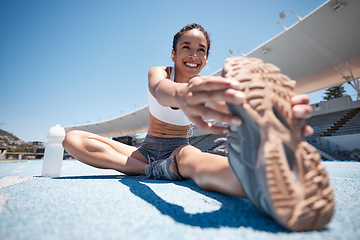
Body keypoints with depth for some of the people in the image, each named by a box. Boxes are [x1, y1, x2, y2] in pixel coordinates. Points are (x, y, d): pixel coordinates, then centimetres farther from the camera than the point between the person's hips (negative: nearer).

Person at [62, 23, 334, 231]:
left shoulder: (207, 88, -8)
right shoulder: (158, 72, -12)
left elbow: (230, 108, -33)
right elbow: (160, 90, -39)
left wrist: (266, 115, -58)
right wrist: (181, 95, -66)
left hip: (179, 150, -1)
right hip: (147, 149, 1)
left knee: (194, 159, -41)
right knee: (72, 139, -17)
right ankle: (153, 170, -30)